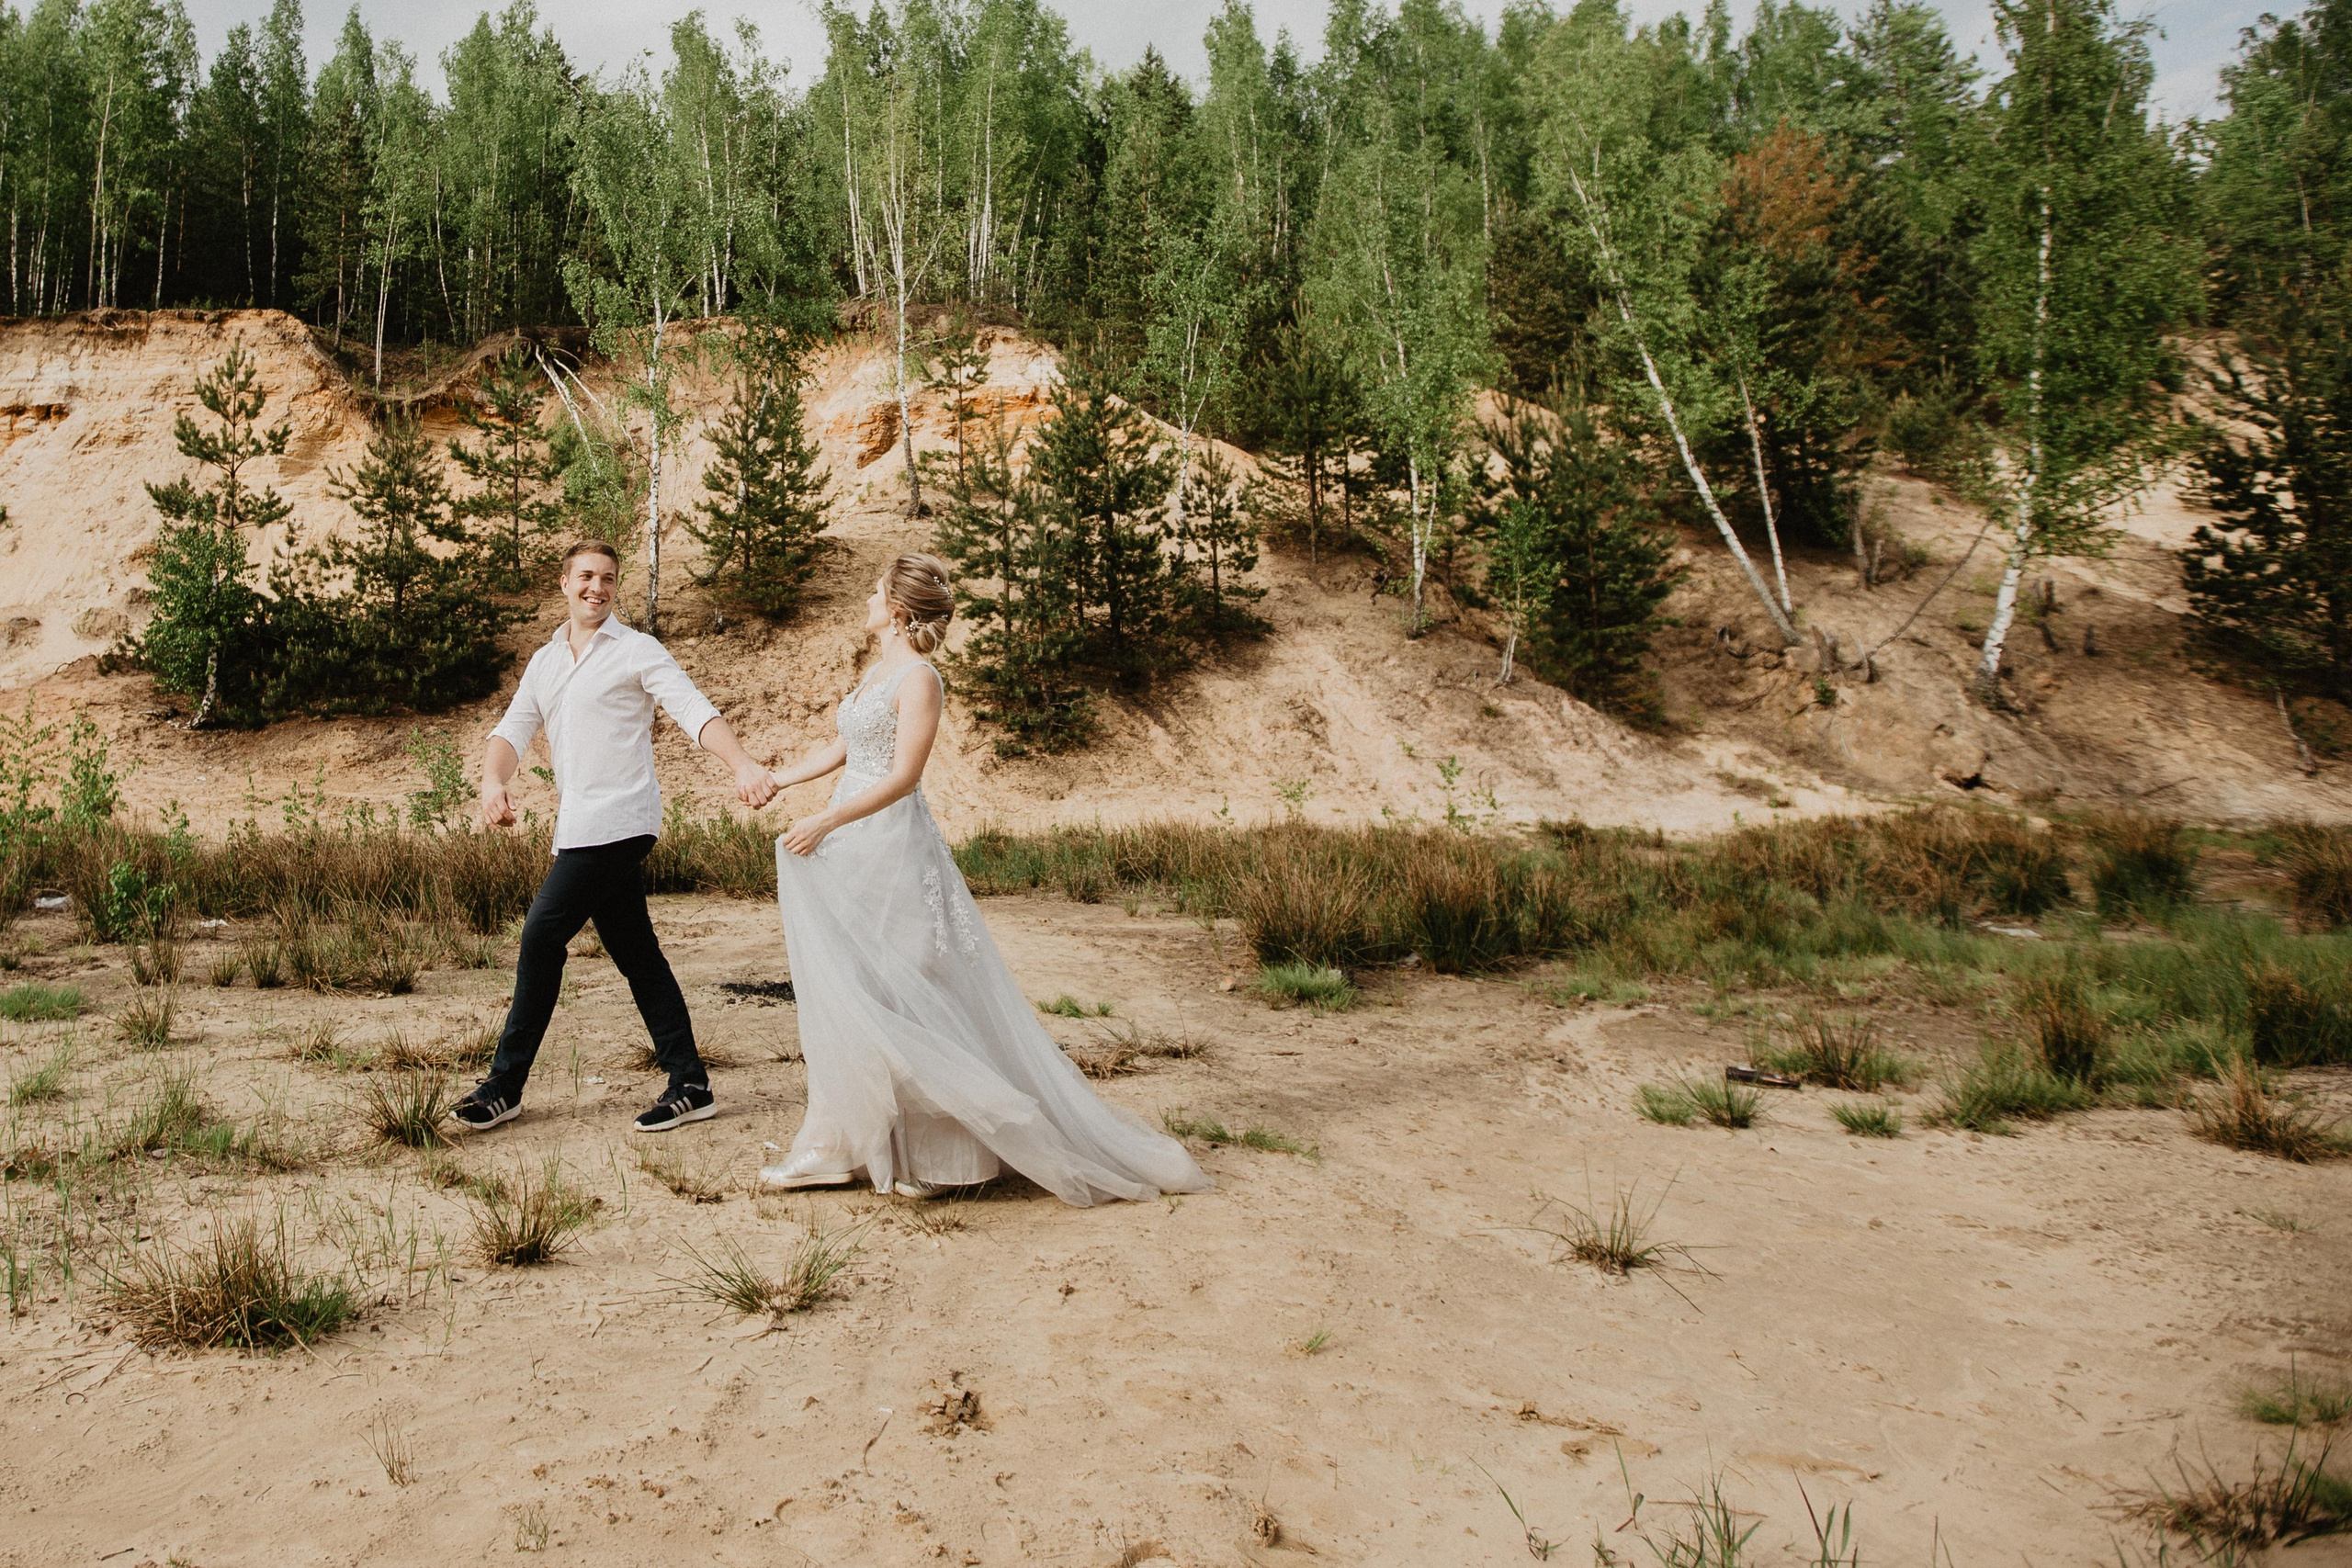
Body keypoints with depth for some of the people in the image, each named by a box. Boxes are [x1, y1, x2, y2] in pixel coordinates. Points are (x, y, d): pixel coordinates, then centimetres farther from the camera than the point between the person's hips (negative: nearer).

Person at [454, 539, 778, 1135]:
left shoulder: (637, 650, -3)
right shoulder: (545, 662, 18)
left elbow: (695, 711, -14)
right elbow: (513, 730, 10)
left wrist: (743, 765, -31)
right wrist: (493, 781, -12)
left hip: (618, 821, -8)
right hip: (580, 829, 8)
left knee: (542, 936, -8)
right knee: (636, 955, 8)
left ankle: (505, 1087, 3)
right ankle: (690, 1087, 13)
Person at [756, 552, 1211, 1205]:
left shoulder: (919, 679, -13)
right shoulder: (876, 670, 14)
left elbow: (901, 778, -19)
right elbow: (841, 751, 23)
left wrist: (824, 822, -22)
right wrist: (772, 783, 26)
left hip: (892, 847, -9)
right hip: (850, 856, 9)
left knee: (899, 1001, -5)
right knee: (840, 1000, 10)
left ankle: (939, 1155, 6)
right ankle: (835, 1147, 17)